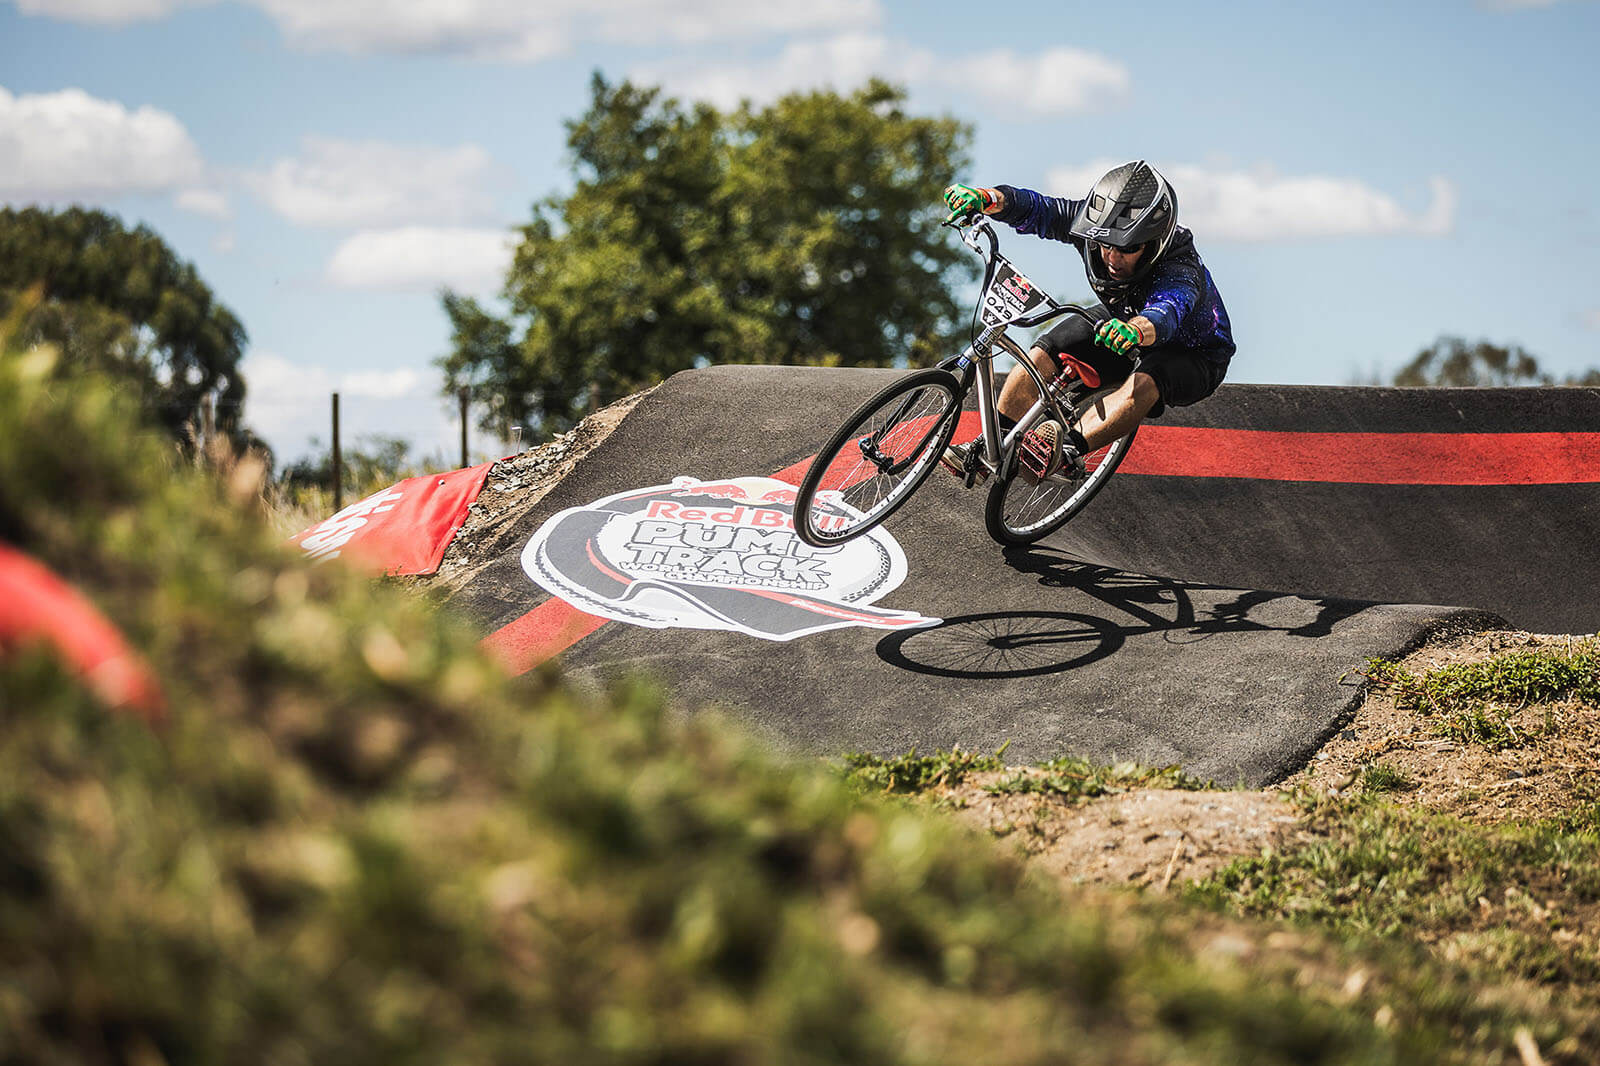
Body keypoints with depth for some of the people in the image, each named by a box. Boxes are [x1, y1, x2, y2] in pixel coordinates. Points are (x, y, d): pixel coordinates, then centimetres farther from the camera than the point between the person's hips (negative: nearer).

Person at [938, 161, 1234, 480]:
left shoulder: (1181, 274, -41)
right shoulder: (1097, 224, -25)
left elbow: (1165, 313, -62)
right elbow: (1033, 208, -28)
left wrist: (1136, 331, -85)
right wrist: (987, 198, -49)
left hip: (1192, 355, -5)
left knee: (1144, 384, -38)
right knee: (1043, 355, -16)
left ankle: (1068, 451, -47)